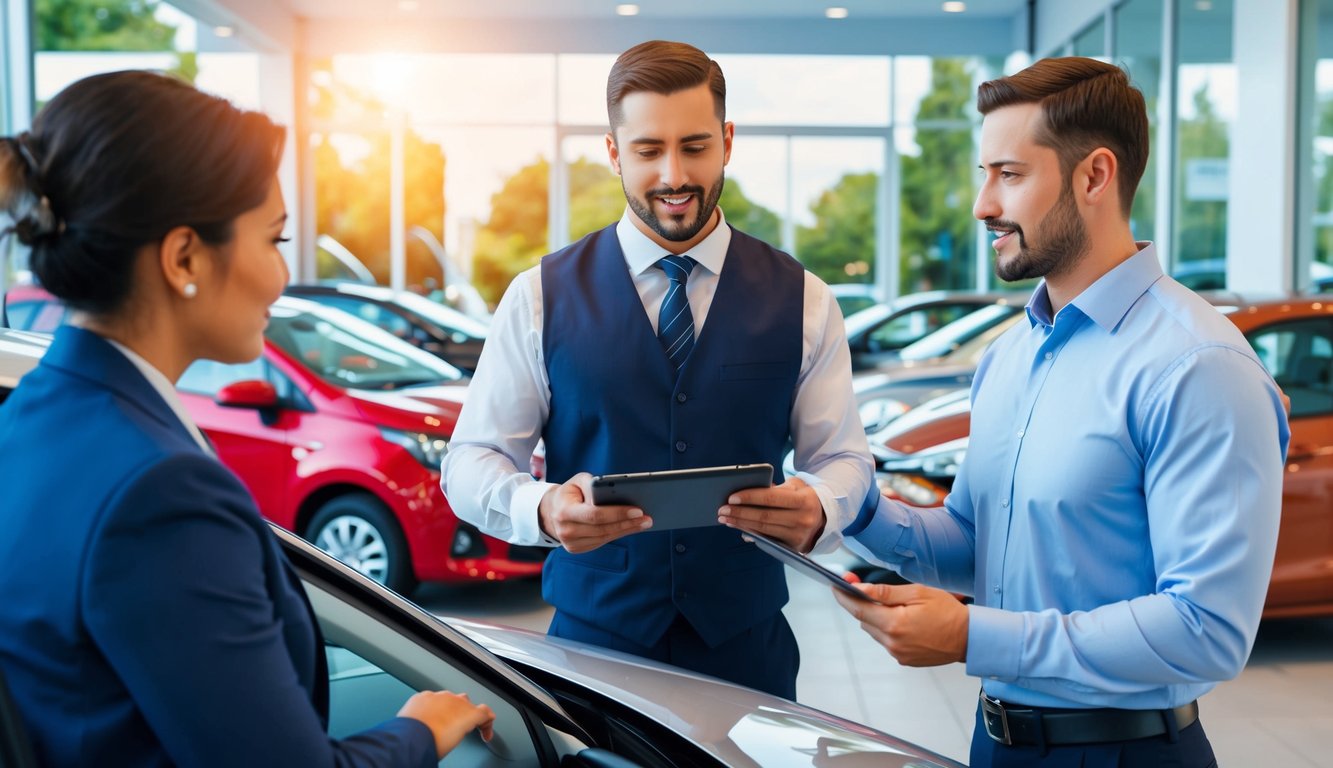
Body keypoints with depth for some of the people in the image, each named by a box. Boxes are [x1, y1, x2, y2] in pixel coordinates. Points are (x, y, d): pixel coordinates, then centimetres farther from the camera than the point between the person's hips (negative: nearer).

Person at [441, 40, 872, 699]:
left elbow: (842, 455, 3)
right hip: (592, 638, -1)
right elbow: (471, 460, -2)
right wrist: (543, 510, -25)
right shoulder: (542, 298, -2)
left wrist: (816, 509, -22)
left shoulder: (802, 300, 2)